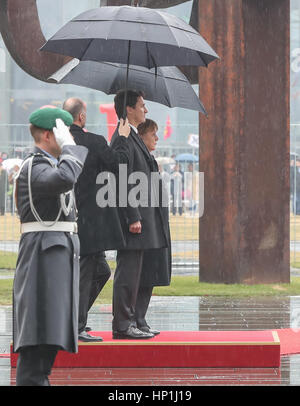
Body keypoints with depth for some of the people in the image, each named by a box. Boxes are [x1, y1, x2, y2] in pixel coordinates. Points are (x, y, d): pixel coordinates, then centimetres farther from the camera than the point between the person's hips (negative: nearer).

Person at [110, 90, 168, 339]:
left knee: (132, 271, 12)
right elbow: (124, 182, -19)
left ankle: (129, 322, 17)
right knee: (128, 271, -8)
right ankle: (122, 325, -6)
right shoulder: (123, 139, -14)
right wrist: (133, 217, -22)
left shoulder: (133, 138, 20)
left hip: (140, 214, 11)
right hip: (132, 216, -11)